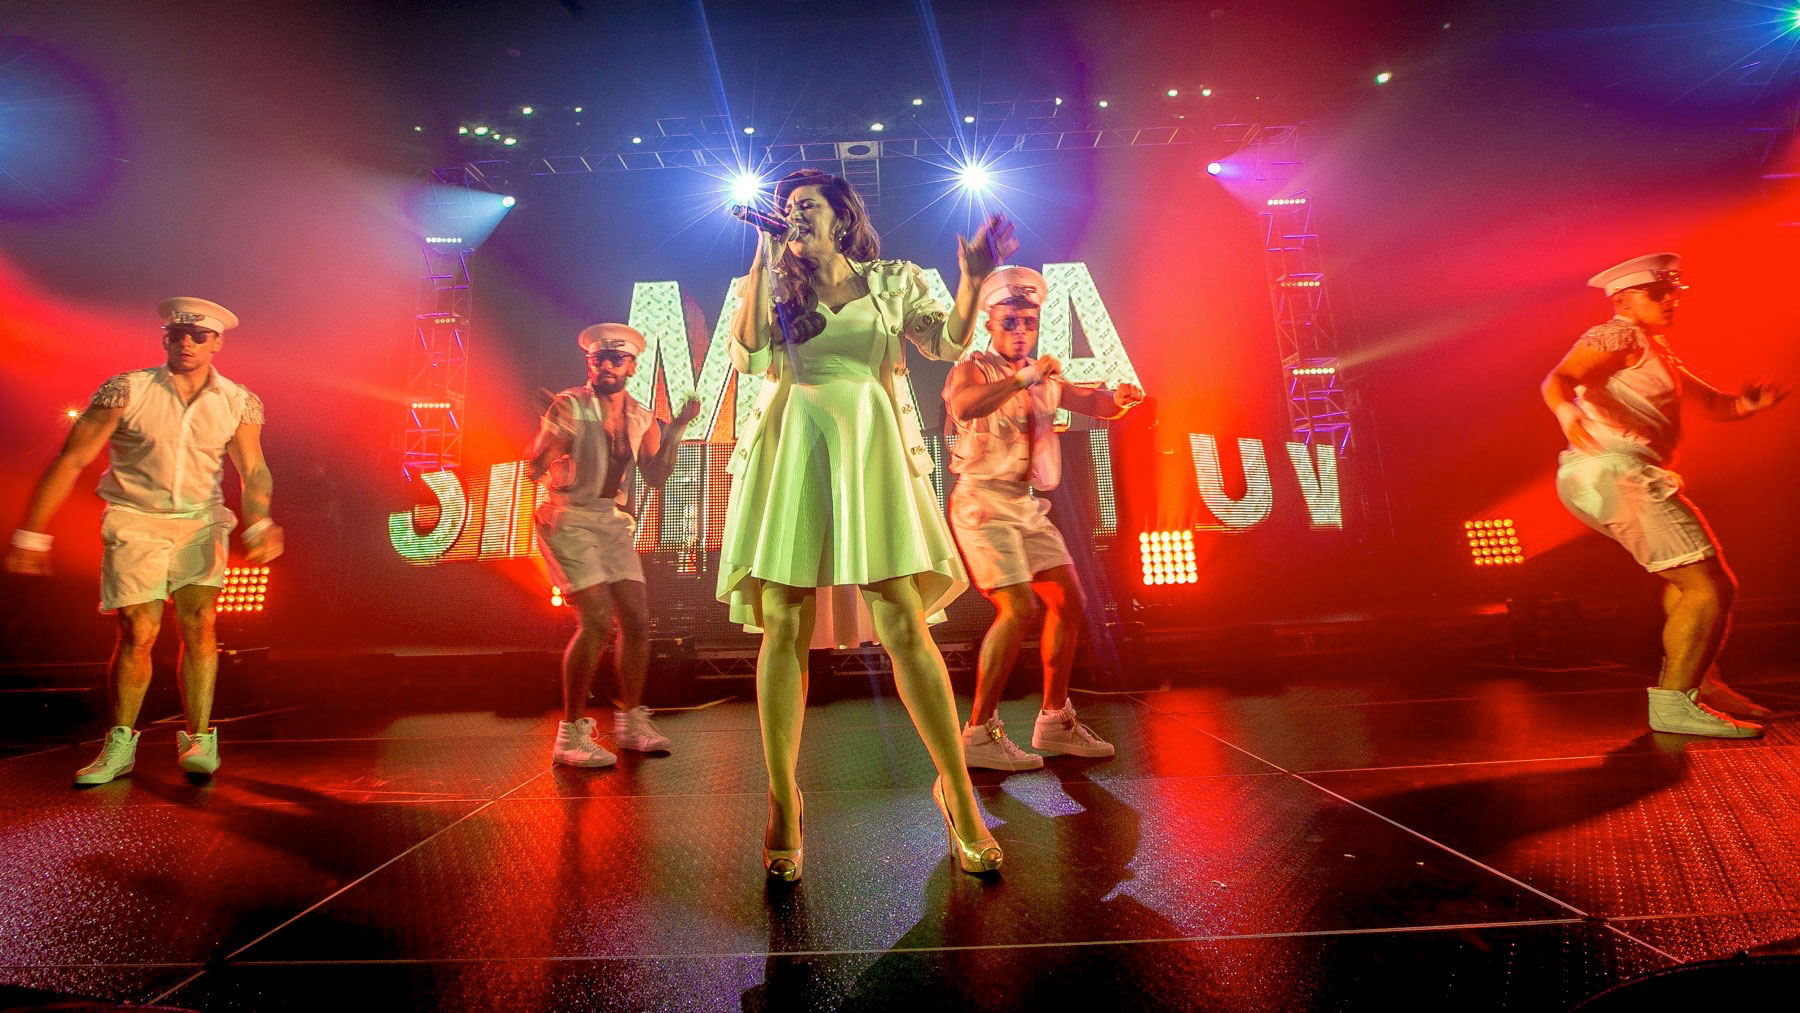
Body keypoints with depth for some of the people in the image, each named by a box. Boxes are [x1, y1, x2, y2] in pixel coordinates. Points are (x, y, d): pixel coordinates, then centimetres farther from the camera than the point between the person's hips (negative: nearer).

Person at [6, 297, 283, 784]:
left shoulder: (239, 402, -1)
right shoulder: (127, 391, -8)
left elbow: (252, 471, -6)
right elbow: (70, 460, -6)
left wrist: (259, 524, -24)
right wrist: (31, 534, -7)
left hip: (200, 523, 1)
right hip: (135, 522, -1)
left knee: (200, 624, -10)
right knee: (138, 633, -5)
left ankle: (198, 740, -2)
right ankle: (119, 745, 12)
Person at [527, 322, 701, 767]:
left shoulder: (639, 416, 7)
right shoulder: (570, 405, -10)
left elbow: (655, 476, 3)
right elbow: (536, 468, -16)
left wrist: (676, 429, -6)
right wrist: (552, 429, -34)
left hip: (612, 522, 6)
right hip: (568, 521, -6)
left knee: (636, 620, 3)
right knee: (597, 623, -16)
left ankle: (631, 721, 20)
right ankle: (571, 734, -2)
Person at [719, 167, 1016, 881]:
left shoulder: (893, 279, 18)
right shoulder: (773, 282, 18)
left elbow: (947, 344, 9)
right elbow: (747, 355, 1)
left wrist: (974, 277, -3)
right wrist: (759, 262, 5)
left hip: (866, 448, -1)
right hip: (788, 449, 1)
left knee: (903, 625, -9)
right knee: (783, 627, -4)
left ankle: (957, 791, 3)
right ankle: (783, 803, 7)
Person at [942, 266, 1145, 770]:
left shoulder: (1043, 376, 16)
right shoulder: (973, 368, -6)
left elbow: (1092, 403, 18)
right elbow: (963, 406, -29)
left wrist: (1117, 397, -4)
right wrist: (1024, 378, -37)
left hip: (1026, 505, 8)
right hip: (982, 502, -8)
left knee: (1068, 601, 7)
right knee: (1016, 609, -18)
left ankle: (1055, 723, 20)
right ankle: (979, 733, -7)